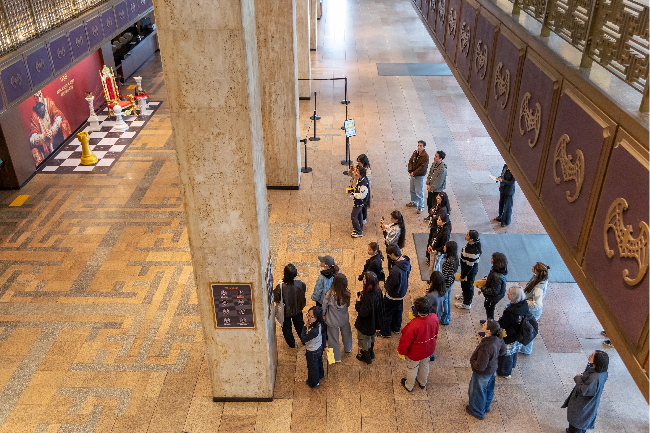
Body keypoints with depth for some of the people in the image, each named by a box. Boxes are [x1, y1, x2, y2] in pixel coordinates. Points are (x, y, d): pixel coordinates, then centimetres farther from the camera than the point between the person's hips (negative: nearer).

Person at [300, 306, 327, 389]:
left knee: (312, 367, 21)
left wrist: (306, 327, -27)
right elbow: (323, 336, -2)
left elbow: (303, 340, -31)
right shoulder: (320, 324, -19)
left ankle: (314, 383, 46)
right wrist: (324, 346, 14)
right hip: (319, 348, 7)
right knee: (319, 362, 34)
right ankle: (320, 375, 62)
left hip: (312, 352, -7)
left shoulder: (314, 331, -44)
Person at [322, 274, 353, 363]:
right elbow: (348, 305, -3)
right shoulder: (347, 293, -22)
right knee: (346, 334, 30)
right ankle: (348, 349, 56)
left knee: (334, 339, 17)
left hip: (333, 320, -3)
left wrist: (322, 314, 5)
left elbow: (324, 307, -15)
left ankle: (336, 358, 34)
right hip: (344, 318, 3)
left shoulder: (330, 294, -30)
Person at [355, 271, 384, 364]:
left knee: (364, 339, 20)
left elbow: (363, 313, -32)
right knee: (371, 336, 32)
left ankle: (367, 357, 42)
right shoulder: (377, 290, -16)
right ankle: (371, 352, 55)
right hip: (373, 320, 8)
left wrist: (358, 301, -19)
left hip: (365, 323, -7)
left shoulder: (368, 297, -40)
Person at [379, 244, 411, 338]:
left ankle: (385, 332, 32)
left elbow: (390, 285, -26)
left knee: (386, 313, 15)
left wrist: (385, 286, -4)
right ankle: (396, 328, 48)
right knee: (398, 310, 28)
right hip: (402, 292, 8)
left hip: (393, 296, -8)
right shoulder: (407, 261, -14)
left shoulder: (395, 270, -40)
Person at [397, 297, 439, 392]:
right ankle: (422, 383, 59)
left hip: (415, 353, -5)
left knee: (412, 368, 24)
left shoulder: (414, 325, -43)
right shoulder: (434, 318, -25)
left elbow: (405, 341, -27)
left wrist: (401, 351, -7)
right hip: (428, 350, 5)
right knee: (424, 365, 32)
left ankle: (409, 386, 50)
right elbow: (435, 333, -3)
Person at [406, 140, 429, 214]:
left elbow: (422, 167, -23)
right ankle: (414, 202, 41)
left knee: (419, 191, -2)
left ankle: (421, 206, 11)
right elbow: (410, 161, 4)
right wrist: (410, 171, -11)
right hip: (413, 174, 7)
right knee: (412, 190, 21)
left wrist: (414, 173, -22)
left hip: (420, 176, -7)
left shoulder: (425, 156, -19)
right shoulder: (415, 153, 3)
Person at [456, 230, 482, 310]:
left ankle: (467, 304, 37)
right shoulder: (470, 244, -12)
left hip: (470, 271, -8)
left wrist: (463, 276, -16)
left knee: (468, 285, 14)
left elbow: (469, 266, -29)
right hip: (466, 267, 8)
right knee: (464, 284, 31)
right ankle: (464, 295, 58)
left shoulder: (472, 252, -40)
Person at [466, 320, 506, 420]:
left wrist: (472, 361, -17)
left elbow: (480, 366, -34)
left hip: (482, 374, -7)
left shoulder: (485, 348, -43)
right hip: (492, 370, 7)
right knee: (488, 388, 31)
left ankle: (477, 411, 45)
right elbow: (502, 351, 4)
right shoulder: (498, 339, -19)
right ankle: (486, 406, 57)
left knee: (478, 391, 20)